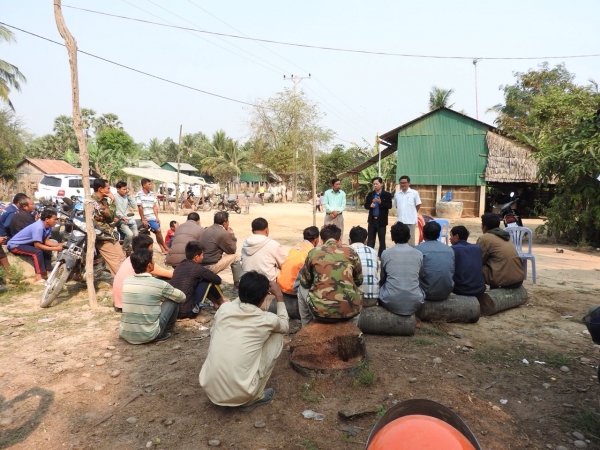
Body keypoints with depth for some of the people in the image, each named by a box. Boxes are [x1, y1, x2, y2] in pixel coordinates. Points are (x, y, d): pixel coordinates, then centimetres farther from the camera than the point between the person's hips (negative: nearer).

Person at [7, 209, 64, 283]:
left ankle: (45, 273, 2)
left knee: (47, 250, 0)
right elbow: (37, 245, -30)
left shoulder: (47, 226, -5)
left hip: (26, 243, 9)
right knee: (37, 252, -29)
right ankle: (38, 277, -27)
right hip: (15, 245, -9)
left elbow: (46, 241, -3)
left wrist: (58, 245, -19)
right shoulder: (38, 227, -32)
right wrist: (54, 249, -29)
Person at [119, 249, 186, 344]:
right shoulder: (159, 284, -11)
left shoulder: (126, 282, 1)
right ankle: (167, 331, 24)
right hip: (148, 336, -5)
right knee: (173, 300, 9)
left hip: (125, 334, 5)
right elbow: (182, 297, 6)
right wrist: (163, 296, 24)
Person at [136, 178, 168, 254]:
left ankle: (163, 249, 10)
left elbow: (155, 206, 6)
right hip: (147, 218, -5)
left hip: (154, 217, 5)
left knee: (157, 233, 6)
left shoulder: (152, 194, 7)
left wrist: (157, 217, -2)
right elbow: (140, 208, -8)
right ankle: (165, 248, 1)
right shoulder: (139, 195, -7)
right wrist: (143, 220, -9)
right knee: (158, 231, -12)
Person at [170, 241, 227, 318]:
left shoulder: (179, 266, 10)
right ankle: (221, 303, 24)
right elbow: (218, 280, 1)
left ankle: (216, 303, 30)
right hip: (187, 312, -7)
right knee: (209, 281, 2)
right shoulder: (197, 268, -9)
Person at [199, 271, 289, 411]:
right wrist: (279, 296, 24)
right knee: (277, 336, 10)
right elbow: (285, 326, 19)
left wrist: (247, 291, 30)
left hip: (209, 389, 4)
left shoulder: (224, 308, 0)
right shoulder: (267, 319, -6)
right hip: (239, 395, -4)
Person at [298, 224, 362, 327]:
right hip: (350, 310, 2)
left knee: (302, 289, 29)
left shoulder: (313, 253, 3)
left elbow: (305, 282, 14)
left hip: (321, 311, -1)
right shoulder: (351, 251, 5)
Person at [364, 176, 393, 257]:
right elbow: (366, 205, 8)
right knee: (370, 239, 9)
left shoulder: (387, 194, -4)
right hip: (372, 220, 3)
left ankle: (381, 256, 15)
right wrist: (370, 205, -14)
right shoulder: (370, 194, 7)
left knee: (382, 240, 6)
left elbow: (389, 206, -12)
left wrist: (380, 202, -25)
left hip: (382, 220, -3)